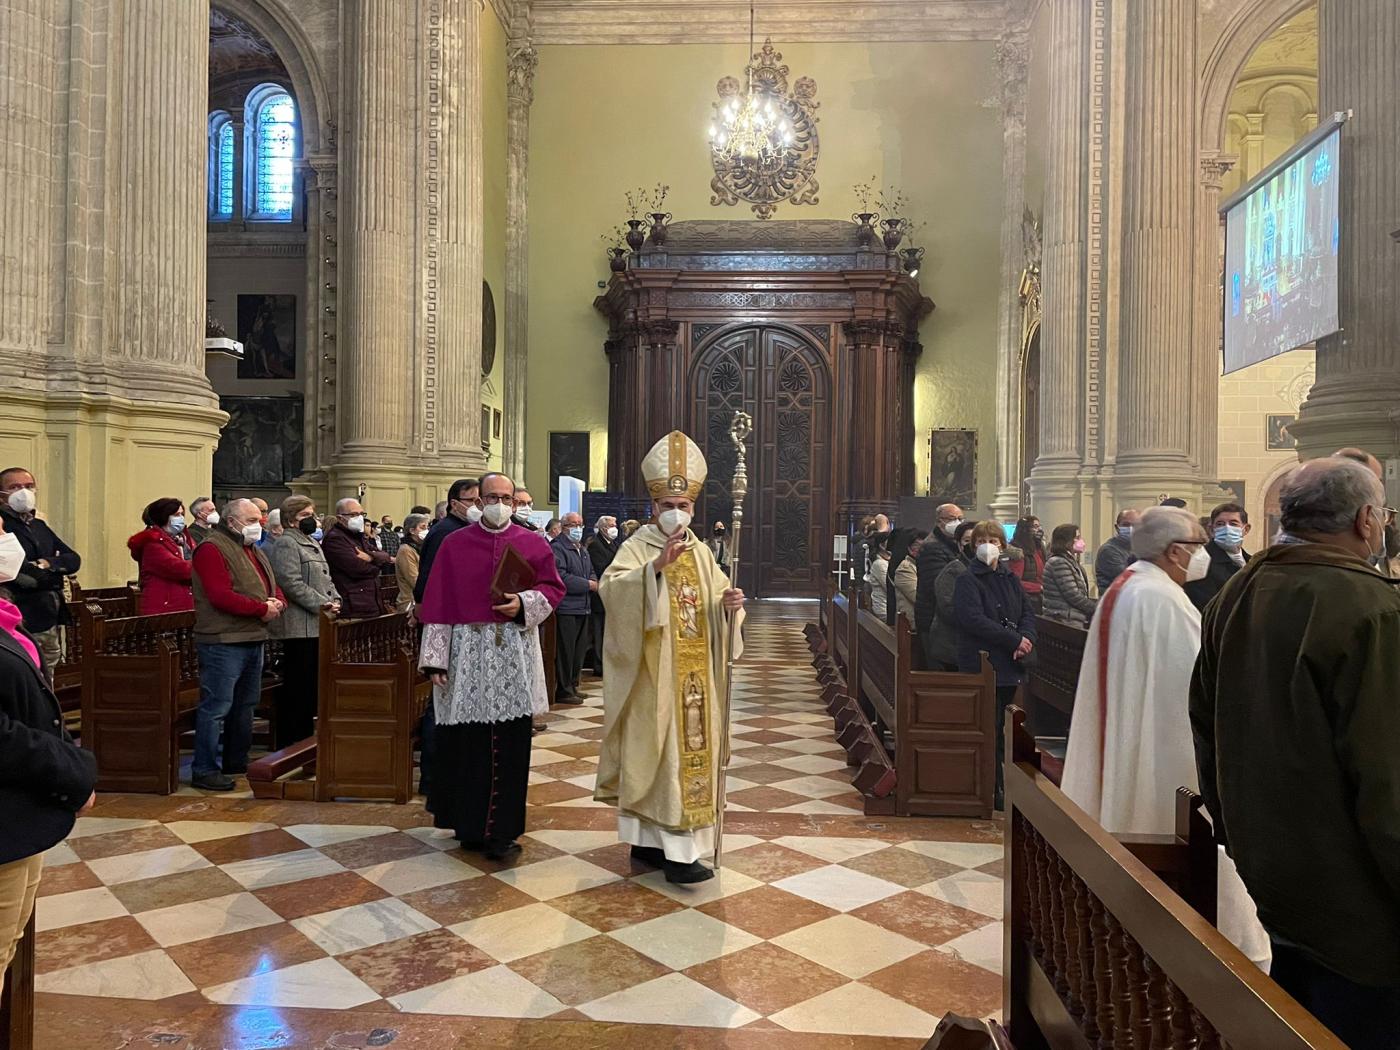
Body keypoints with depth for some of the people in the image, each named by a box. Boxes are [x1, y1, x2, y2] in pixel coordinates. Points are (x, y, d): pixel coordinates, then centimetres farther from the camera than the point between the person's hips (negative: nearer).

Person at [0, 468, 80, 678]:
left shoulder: (40, 525, 17)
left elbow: (74, 559, 9)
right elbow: (21, 576, -20)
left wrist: (49, 563, -10)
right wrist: (54, 574, -6)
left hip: (51, 622, 7)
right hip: (22, 626, -7)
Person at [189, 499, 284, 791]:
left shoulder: (254, 551, 18)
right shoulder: (212, 550, -11)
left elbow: (274, 588, 20)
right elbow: (221, 596, -22)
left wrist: (277, 603, -4)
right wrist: (262, 608, -19)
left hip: (254, 639, 10)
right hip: (223, 641, -10)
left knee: (245, 704, 17)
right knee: (216, 706, -7)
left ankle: (236, 761, 29)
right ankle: (204, 769, 1)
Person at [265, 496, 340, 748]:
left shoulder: (313, 543, 21)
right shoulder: (285, 543, -9)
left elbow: (325, 579, 25)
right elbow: (292, 583, -19)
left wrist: (335, 599, 6)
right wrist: (321, 604, -19)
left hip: (317, 625, 9)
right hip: (300, 626, -9)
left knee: (313, 685, 13)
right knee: (297, 688, -4)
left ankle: (305, 737, 23)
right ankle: (288, 744, 4)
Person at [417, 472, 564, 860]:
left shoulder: (533, 543, 8)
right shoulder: (454, 544, 5)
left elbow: (553, 587, 9)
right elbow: (438, 603, 1)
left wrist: (524, 603, -11)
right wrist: (435, 657, -4)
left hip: (516, 654, 1)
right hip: (468, 652, 0)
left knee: (509, 745, 1)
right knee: (467, 742, 3)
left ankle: (502, 829, 10)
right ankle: (470, 824, 18)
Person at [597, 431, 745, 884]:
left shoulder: (702, 552, 13)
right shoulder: (637, 548, -6)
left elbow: (717, 606, 13)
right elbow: (612, 588, -24)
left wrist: (729, 604, -10)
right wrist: (657, 566, -37)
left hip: (695, 675, 7)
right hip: (654, 676, -6)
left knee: (689, 749, 9)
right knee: (660, 753, -4)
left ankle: (649, 840, 22)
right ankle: (676, 851, 1)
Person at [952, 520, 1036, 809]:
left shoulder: (1010, 579, 15)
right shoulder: (967, 581, -6)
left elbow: (1028, 612, 11)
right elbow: (974, 619, -17)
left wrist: (1026, 638, -10)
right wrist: (1015, 640, -18)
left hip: (1011, 666, 6)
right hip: (982, 664, -6)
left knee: (1007, 731, 10)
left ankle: (1004, 789, 20)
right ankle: (993, 793, 5)